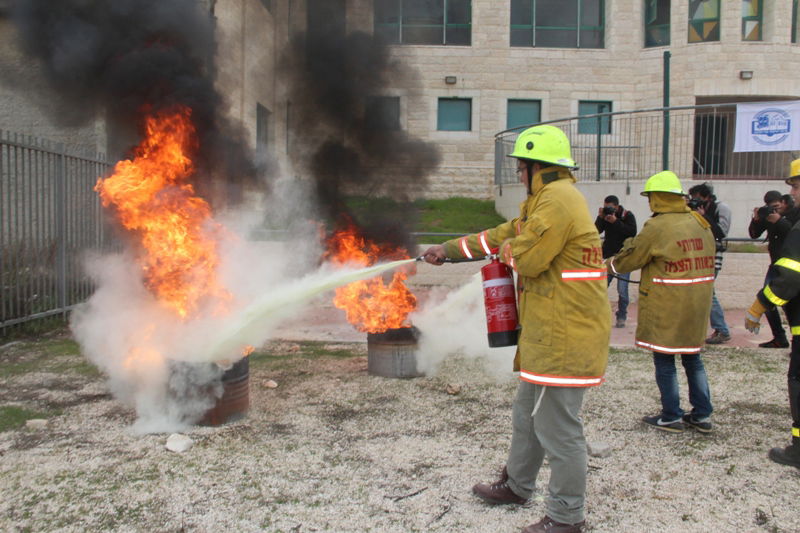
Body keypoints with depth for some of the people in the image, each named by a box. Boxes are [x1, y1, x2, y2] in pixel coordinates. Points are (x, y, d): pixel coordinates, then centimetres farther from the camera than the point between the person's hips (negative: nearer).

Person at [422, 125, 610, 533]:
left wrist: (507, 248, 2)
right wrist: (448, 250, 27)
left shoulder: (558, 200, -16)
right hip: (547, 331, 11)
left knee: (557, 427, -2)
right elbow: (502, 235, 26)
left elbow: (525, 256, -22)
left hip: (565, 334, -11)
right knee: (528, 415, 22)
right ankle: (516, 485, 39)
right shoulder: (547, 200, 20)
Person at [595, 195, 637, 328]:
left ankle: (621, 317, 7)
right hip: (608, 257, 3)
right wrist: (600, 218, -19)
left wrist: (615, 221, -23)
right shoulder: (604, 215, 5)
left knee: (622, 290, -5)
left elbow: (632, 232, -20)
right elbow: (596, 231, -6)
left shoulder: (628, 216, -5)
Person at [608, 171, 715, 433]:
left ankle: (671, 417, 12)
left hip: (666, 309, -7)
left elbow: (628, 260, -7)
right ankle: (702, 415, 22)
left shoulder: (657, 227, -15)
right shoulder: (701, 224, 7)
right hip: (697, 305, 7)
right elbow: (706, 260, 14)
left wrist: (609, 264, 14)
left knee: (664, 362, 4)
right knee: (693, 358, 17)